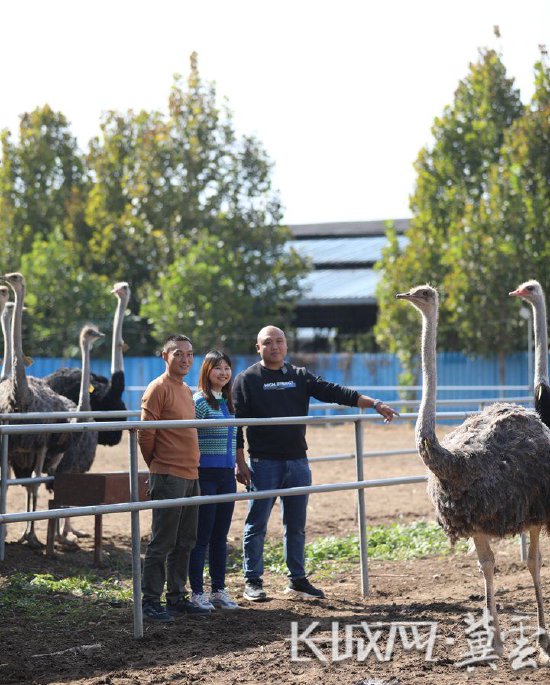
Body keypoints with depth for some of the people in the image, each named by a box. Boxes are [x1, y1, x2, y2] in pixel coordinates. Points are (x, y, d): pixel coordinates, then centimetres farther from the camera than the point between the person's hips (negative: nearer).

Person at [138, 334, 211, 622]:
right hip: (168, 478, -9)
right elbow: (145, 434, -12)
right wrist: (156, 464, 0)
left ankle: (177, 598, 20)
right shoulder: (158, 389, -10)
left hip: (191, 476, 9)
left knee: (185, 543, 12)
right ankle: (150, 602, -1)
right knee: (162, 543, -6)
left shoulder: (187, 391, 16)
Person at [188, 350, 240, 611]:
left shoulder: (226, 403, 14)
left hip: (226, 476, 7)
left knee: (220, 536, 11)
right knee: (202, 537, -2)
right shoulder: (200, 402, -10)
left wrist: (237, 468, 21)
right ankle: (197, 593, 5)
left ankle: (219, 591, 17)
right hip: (205, 475, -7)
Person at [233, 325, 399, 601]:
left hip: (297, 462, 4)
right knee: (256, 524, 0)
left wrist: (374, 404, -7)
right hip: (263, 463, -4)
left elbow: (334, 392, 4)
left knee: (296, 526, 10)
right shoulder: (247, 380, 0)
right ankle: (252, 581, 8)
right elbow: (235, 423, -3)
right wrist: (240, 463, -10)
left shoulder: (300, 376, 11)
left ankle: (297, 579, 19)